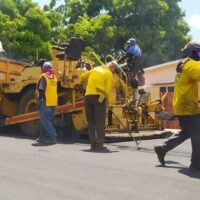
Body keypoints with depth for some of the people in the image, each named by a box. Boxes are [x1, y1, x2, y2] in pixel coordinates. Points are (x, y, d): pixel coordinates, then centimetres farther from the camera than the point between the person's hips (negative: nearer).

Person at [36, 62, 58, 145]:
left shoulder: (43, 77, -9)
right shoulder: (54, 77, 13)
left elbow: (40, 90, -14)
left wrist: (39, 101, -9)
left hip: (46, 102, -7)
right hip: (53, 103, 7)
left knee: (45, 121, -3)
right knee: (47, 120, 15)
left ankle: (52, 137, -10)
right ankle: (43, 137, 22)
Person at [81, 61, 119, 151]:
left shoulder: (95, 69, 16)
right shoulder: (109, 74, 1)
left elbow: (83, 76, 21)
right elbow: (107, 90, -7)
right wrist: (108, 103, 5)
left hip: (88, 96, 5)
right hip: (98, 97, -5)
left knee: (91, 122, 10)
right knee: (100, 122, -2)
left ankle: (93, 144, 12)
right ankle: (99, 145, -5)